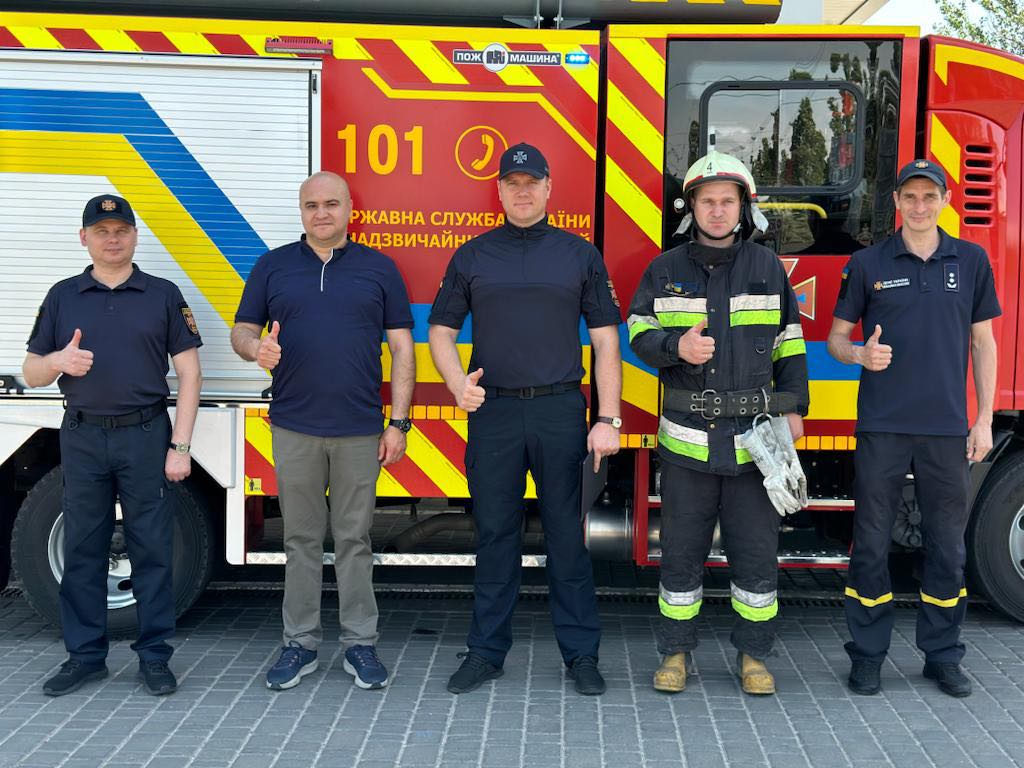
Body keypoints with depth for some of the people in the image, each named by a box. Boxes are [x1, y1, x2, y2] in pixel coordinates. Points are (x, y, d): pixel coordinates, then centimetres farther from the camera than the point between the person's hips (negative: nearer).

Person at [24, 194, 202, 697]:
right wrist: (58, 361, -14)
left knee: (151, 549, 2)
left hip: (146, 435, -2)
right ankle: (84, 656, 19)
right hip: (82, 437, 2)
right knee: (82, 549, 7)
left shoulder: (163, 295, 3)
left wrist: (180, 446, -8)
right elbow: (31, 374, 10)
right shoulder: (62, 297, 9)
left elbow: (188, 373, 0)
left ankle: (154, 655, 12)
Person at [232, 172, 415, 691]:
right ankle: (300, 644, 18)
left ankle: (360, 644, 15)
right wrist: (255, 347, -16)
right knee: (301, 539, 8)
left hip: (360, 431, -1)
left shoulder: (378, 268, 6)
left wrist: (398, 422, -2)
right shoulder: (273, 267, 9)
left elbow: (401, 348, 4)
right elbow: (242, 330, 10)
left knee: (354, 539, 5)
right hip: (294, 428, 1)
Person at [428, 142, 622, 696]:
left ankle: (581, 654, 14)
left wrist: (608, 420, -3)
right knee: (494, 534, 6)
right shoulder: (472, 257, 9)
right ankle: (486, 651, 17)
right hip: (493, 411, 1)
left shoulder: (579, 255, 7)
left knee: (567, 535, 4)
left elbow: (605, 341, 5)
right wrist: (458, 383, -10)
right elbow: (441, 332, 10)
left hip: (561, 411, -1)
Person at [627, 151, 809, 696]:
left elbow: (789, 343, 11)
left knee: (755, 549, 5)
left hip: (754, 436, 0)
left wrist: (794, 407, 5)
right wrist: (676, 346, -18)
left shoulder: (767, 268, 8)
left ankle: (753, 653, 20)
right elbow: (638, 332, 3)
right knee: (682, 549, 7)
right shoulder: (665, 270, 7)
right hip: (687, 437, 0)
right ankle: (675, 651, 20)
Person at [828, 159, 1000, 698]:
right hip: (882, 427, -1)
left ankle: (942, 656, 22)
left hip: (947, 429, 2)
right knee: (871, 543, 3)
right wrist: (862, 354, -17)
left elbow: (982, 342, 9)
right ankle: (867, 655, 15)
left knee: (947, 545, 8)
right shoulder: (867, 264, 2)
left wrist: (984, 420, 5)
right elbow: (836, 337, 7)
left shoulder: (971, 261, 7)